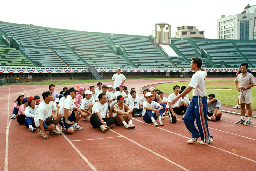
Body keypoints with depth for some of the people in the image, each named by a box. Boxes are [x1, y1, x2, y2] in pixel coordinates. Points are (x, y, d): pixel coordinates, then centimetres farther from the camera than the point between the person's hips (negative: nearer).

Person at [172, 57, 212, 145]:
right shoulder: (202, 72, 7)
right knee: (187, 118, 7)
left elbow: (189, 88, -30)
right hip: (194, 99, 9)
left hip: (199, 99, -9)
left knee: (201, 121, 2)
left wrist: (178, 97, -31)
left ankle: (207, 139, 18)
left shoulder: (196, 75, -21)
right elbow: (205, 72, 37)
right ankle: (195, 136, 18)